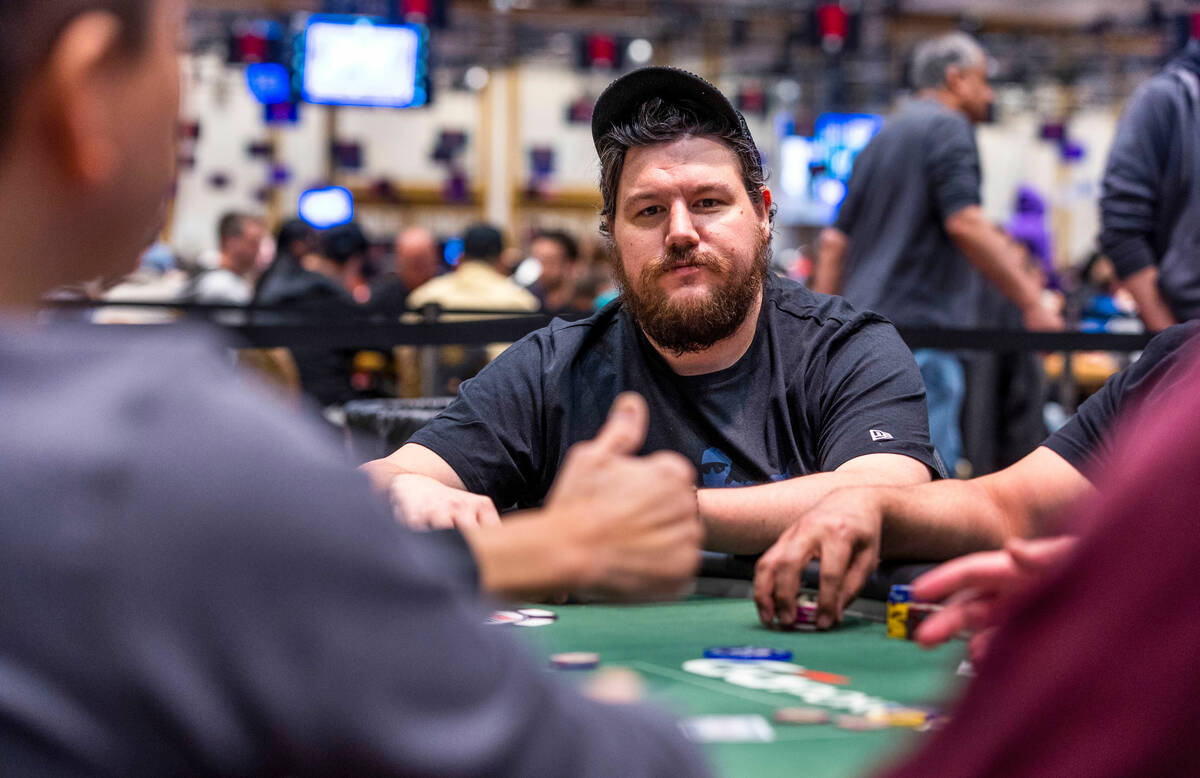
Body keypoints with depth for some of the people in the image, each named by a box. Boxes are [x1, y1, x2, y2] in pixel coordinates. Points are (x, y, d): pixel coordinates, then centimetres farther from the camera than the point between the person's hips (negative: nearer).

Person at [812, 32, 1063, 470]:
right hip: (917, 331, -9)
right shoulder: (948, 127, -4)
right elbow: (965, 224, -17)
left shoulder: (882, 138, 22)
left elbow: (834, 241, 20)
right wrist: (1031, 303, -15)